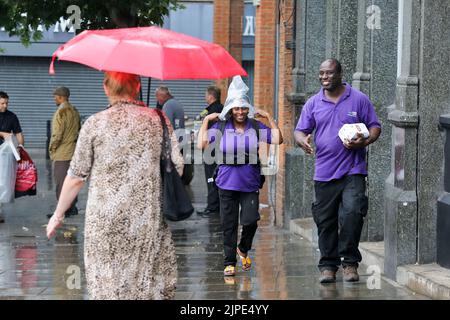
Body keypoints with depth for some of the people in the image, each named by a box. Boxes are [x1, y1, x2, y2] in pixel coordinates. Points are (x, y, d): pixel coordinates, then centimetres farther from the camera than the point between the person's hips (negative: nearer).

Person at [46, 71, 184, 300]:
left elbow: (76, 178, 0)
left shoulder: (94, 124, -2)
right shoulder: (158, 120, 2)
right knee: (151, 284, 9)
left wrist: (58, 216, 11)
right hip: (149, 223, 1)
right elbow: (178, 168, -1)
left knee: (106, 285, 5)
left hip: (104, 223, -1)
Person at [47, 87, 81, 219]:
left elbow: (57, 134, -20)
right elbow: (79, 130, 18)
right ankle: (72, 207, 21)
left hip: (62, 153, -9)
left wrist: (52, 148, -7)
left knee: (61, 182, -4)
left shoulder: (61, 112, -17)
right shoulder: (74, 111, 11)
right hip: (73, 152, 9)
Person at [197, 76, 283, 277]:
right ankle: (229, 262, 14)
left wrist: (269, 118, -3)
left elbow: (278, 140, -2)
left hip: (250, 184, 0)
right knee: (229, 225, 4)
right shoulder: (220, 127, 0)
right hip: (227, 184, 0)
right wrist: (206, 121, -6)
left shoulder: (256, 127, 3)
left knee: (250, 221, -6)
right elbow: (201, 145, -7)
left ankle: (243, 249, 24)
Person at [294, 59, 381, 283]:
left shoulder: (359, 99, 4)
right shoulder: (313, 103, 10)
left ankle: (350, 261, -5)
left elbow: (375, 127, 6)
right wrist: (302, 140, -14)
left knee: (352, 213, -18)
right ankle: (328, 265, 17)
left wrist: (364, 141, -14)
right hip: (324, 172, 3)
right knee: (325, 221, 6)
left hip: (353, 171, -3)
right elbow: (300, 130, 10)